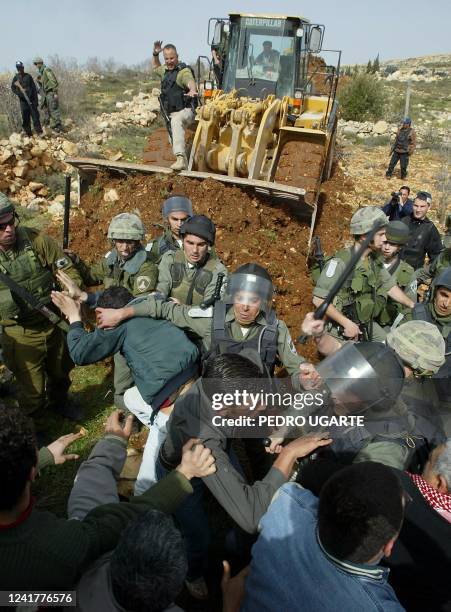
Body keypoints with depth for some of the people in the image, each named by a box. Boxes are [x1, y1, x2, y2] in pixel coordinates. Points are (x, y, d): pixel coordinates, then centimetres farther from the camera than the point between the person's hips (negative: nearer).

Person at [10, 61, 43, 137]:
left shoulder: (28, 76, 6)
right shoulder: (16, 78, 8)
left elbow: (34, 88, 5)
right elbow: (12, 88, 7)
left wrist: (36, 100, -2)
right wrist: (19, 93, -13)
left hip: (31, 99, -1)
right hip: (23, 100, 1)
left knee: (35, 116, -6)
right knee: (25, 118, 2)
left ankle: (39, 132, -7)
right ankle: (29, 134, 7)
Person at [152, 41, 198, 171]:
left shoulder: (184, 71, -12)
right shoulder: (165, 71, 13)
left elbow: (190, 82, -35)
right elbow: (155, 68, 37)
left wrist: (192, 90, -59)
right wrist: (155, 54, 19)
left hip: (185, 110, -10)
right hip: (171, 113, 10)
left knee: (176, 121, -42)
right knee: (174, 141, 19)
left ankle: (181, 158, -54)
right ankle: (184, 164, 39)